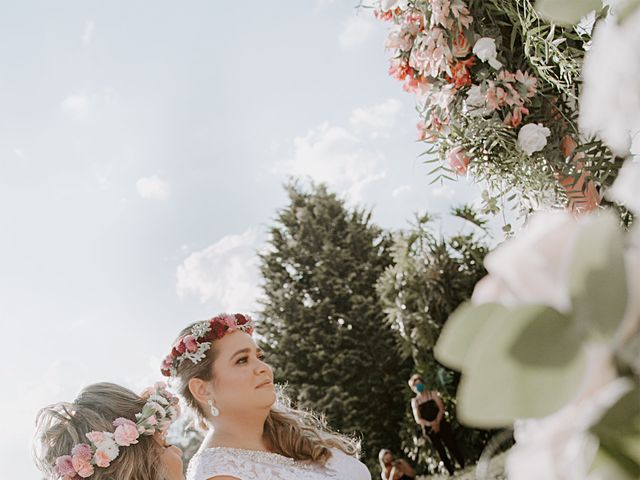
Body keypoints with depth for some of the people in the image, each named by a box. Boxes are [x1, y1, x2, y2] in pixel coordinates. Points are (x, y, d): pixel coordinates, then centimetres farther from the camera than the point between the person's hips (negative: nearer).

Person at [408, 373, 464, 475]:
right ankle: (451, 472, 9)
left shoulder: (433, 394, 5)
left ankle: (464, 467, 4)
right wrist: (430, 424, -21)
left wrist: (437, 422, -18)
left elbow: (441, 409, -4)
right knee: (441, 452, 3)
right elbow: (418, 419, -5)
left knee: (453, 447, -3)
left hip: (441, 424, -1)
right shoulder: (414, 401, 5)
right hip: (429, 429, 1)